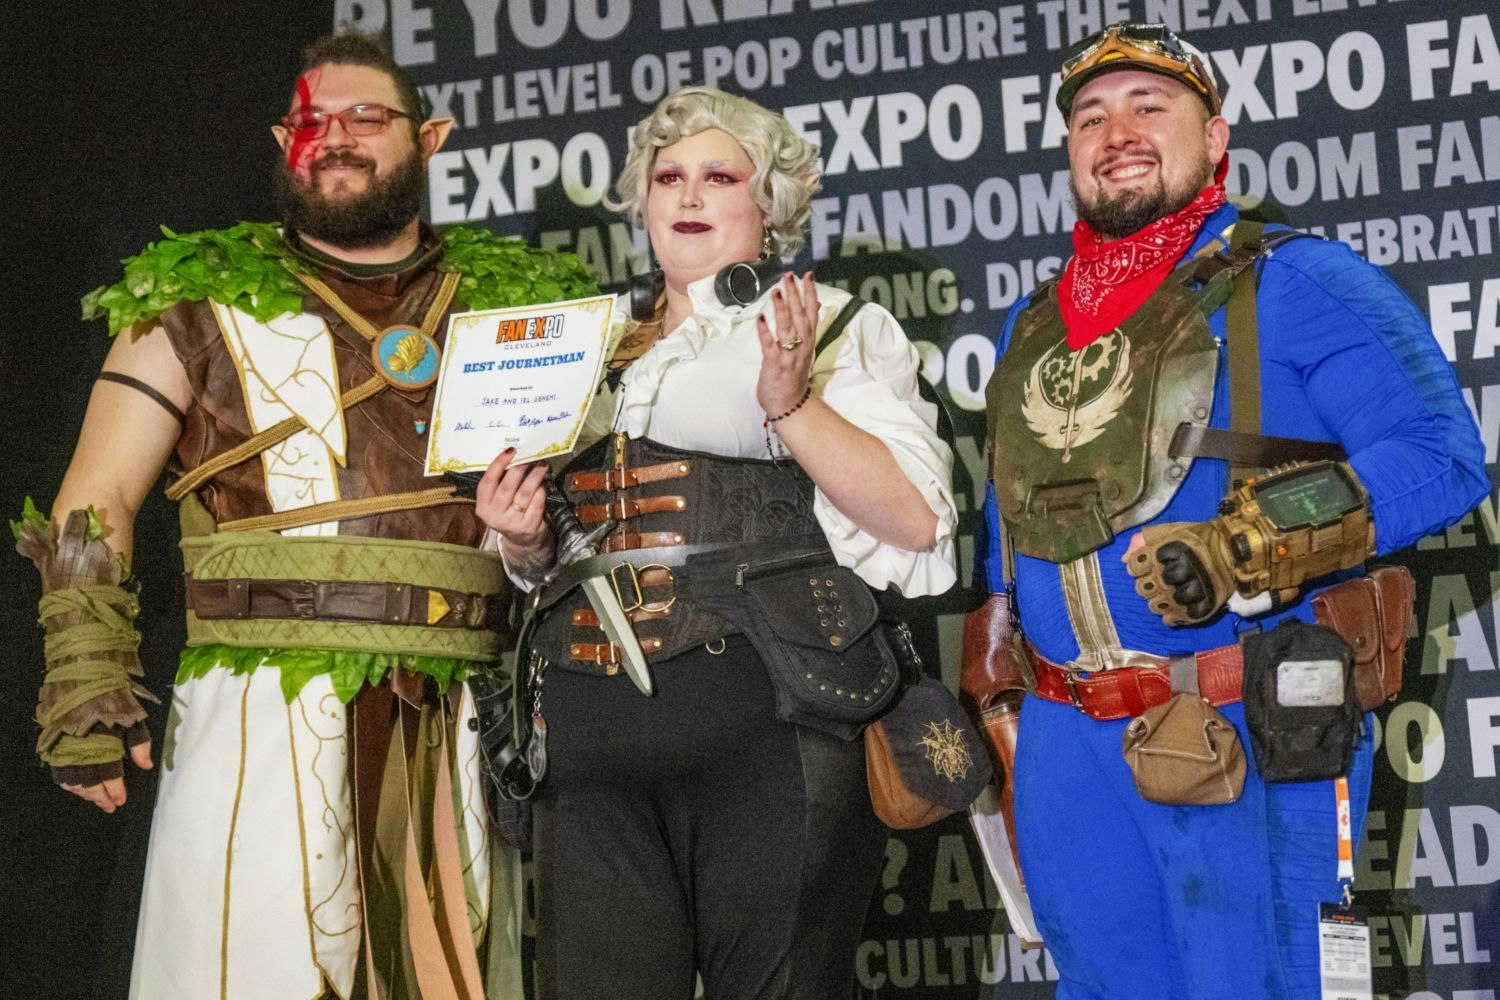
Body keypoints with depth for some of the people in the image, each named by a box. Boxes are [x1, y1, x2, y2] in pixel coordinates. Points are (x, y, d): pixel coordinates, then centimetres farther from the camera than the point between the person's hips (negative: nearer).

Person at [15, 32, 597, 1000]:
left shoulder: (516, 303, 15)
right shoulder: (204, 303, 10)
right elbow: (93, 508, 4)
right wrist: (88, 680, -6)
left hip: (459, 729, 2)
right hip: (265, 724, -2)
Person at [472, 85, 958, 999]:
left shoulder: (833, 329, 6)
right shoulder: (599, 354, 21)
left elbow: (916, 521, -6)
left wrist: (791, 406, -15)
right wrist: (524, 540, 7)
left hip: (767, 721, -5)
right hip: (591, 730, 5)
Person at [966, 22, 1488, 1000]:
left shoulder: (1295, 285, -4)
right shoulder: (1033, 328, 17)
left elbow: (1440, 456, -13)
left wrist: (1249, 551, -24)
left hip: (1252, 739, -6)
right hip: (1066, 747, 6)